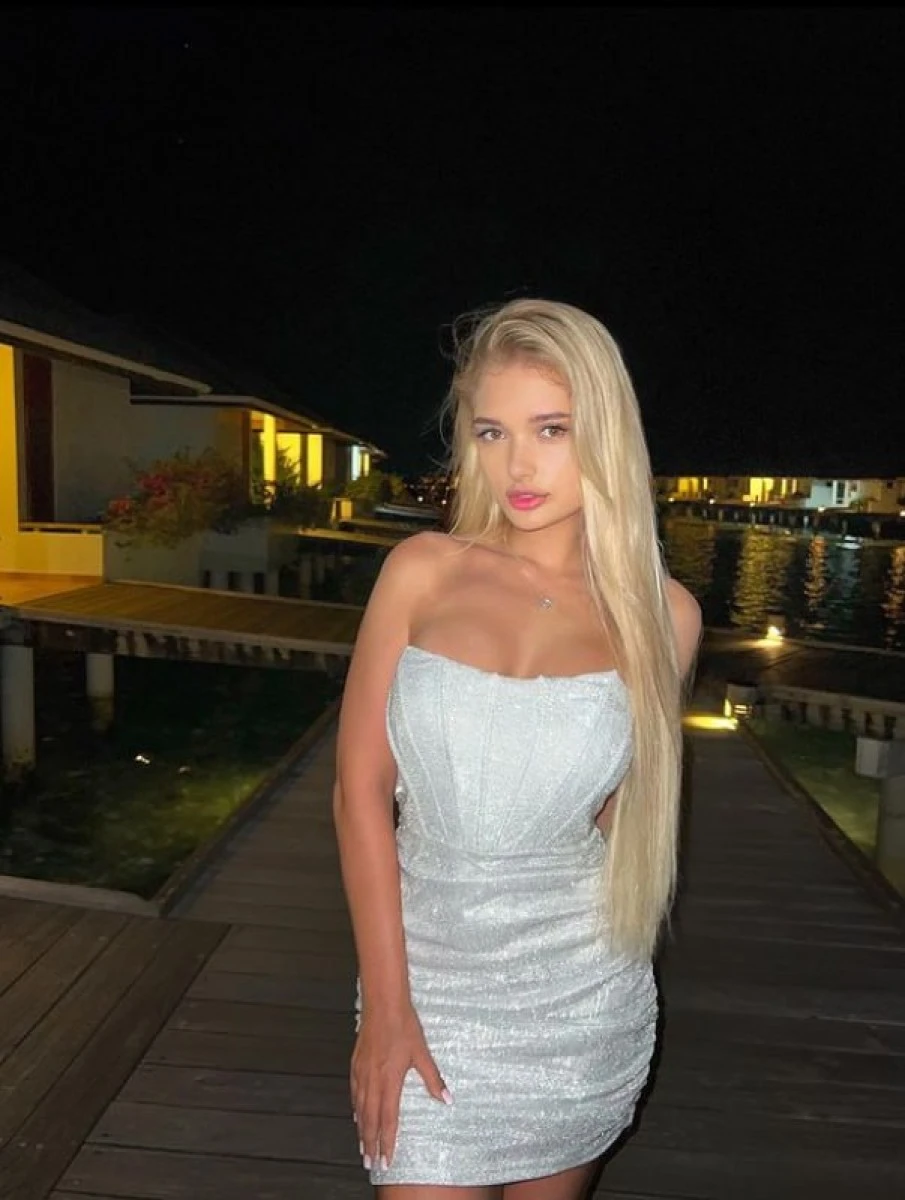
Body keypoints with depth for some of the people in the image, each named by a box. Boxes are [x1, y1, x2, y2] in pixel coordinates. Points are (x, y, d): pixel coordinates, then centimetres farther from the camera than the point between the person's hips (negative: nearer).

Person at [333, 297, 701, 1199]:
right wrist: (385, 1008, -8)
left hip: (580, 991, 1)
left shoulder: (661, 614, -5)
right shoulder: (422, 571, -8)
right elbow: (360, 791, -7)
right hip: (427, 968, -1)